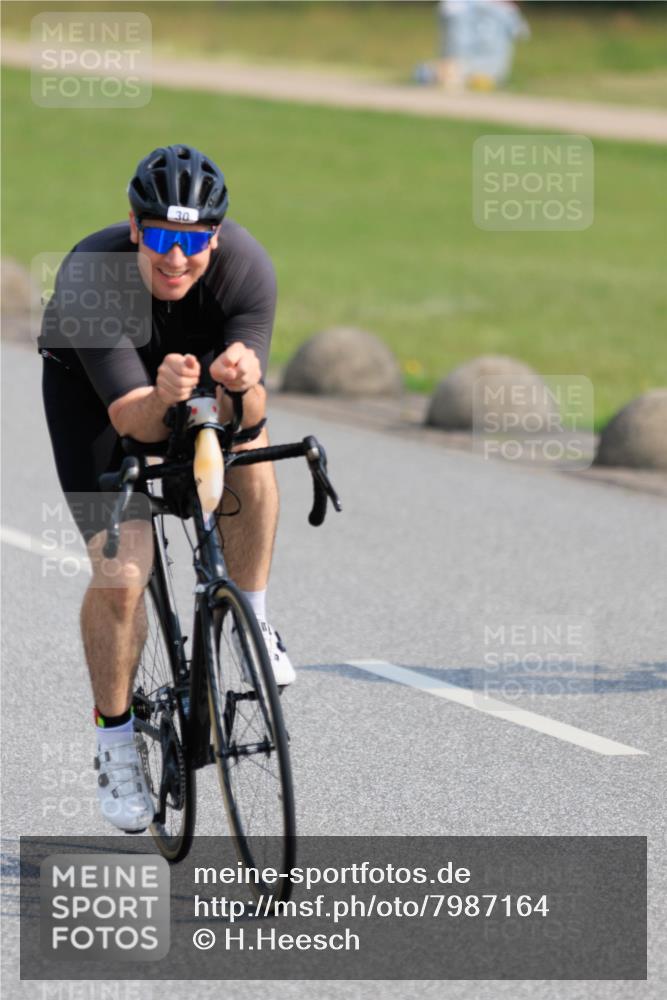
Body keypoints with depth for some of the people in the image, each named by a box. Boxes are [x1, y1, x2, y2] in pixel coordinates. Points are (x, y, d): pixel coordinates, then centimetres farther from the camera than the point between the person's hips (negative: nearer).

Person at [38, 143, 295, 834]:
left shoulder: (246, 265, -31)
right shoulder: (91, 277, -37)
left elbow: (250, 412, -32)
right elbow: (131, 419, -38)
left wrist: (242, 381, -54)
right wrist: (165, 397, -60)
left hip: (200, 373, 2)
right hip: (93, 387, -2)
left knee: (247, 449, -31)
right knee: (121, 573, -16)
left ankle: (251, 621, -7)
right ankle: (115, 740, 7)